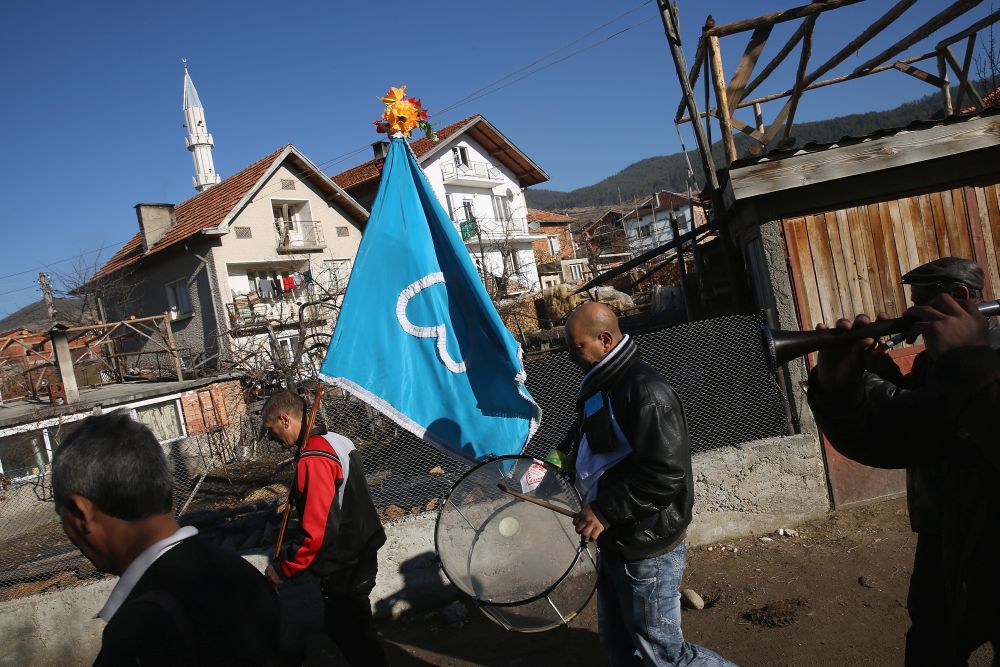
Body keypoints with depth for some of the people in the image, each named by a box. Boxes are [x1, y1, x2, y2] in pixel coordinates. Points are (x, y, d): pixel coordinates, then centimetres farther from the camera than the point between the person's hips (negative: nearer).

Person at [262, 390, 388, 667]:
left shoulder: (313, 461, -26)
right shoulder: (336, 442, 2)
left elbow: (315, 533, -28)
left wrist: (283, 568, -16)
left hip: (344, 569, -9)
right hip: (362, 555, 9)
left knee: (342, 627, 11)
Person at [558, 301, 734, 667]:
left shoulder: (645, 391, -23)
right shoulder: (601, 387, 8)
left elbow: (666, 472, -29)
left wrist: (606, 511, -26)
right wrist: (565, 458, 6)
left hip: (646, 552, -10)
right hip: (615, 543, 10)